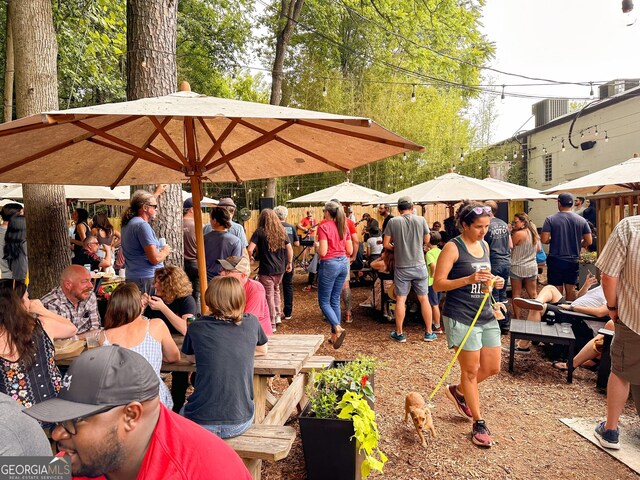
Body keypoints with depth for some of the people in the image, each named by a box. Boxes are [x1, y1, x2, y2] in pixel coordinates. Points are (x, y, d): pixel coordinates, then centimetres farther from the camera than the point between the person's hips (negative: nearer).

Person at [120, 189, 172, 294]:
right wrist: (165, 251, 0)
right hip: (147, 279, -9)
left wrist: (158, 192, 44)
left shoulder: (128, 223, 13)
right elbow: (155, 259, -21)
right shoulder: (142, 225, -16)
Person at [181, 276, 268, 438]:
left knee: (183, 411, 33)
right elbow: (263, 350, 17)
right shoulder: (251, 322, -2)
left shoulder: (196, 327, -4)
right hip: (240, 423, 1)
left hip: (200, 424, -1)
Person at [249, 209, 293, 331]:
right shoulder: (282, 232, 4)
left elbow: (250, 249, -19)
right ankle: (278, 316, 31)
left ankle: (272, 324, 11)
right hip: (280, 268, 5)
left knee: (269, 296, 4)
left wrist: (250, 258, 1)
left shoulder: (259, 232, -10)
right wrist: (290, 263, 18)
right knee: (276, 290, 27)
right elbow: (290, 249, 6)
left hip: (266, 270, -5)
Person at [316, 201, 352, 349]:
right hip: (343, 264, 7)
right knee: (335, 300, 15)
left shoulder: (323, 227, -12)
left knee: (324, 301, 5)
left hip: (329, 264, -7)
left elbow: (323, 252, -18)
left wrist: (317, 245, 2)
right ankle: (334, 335, 18)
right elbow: (350, 251, 8)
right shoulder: (344, 227, 7)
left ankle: (338, 328, -14)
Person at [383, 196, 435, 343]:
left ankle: (399, 333, 15)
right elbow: (427, 240, 7)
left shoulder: (393, 222, -7)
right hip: (419, 266, 1)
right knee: (424, 298, 11)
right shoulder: (421, 220, -4)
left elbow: (386, 244, -6)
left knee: (400, 300, 6)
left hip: (401, 267, -1)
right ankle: (429, 332, 20)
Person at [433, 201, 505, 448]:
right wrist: (469, 279, -26)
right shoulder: (453, 247, -12)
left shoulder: (484, 246, 10)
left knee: (492, 367, 12)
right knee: (471, 370, 3)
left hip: (486, 315, 7)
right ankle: (479, 424, 20)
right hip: (461, 317, -7)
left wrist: (495, 281, 0)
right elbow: (438, 284, -15)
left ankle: (458, 391, 37)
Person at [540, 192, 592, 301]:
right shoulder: (581, 220, 0)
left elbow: (544, 240, -14)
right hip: (573, 260, 3)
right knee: (571, 289, 13)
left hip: (555, 260, -3)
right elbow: (588, 241, 0)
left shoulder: (550, 219, -9)